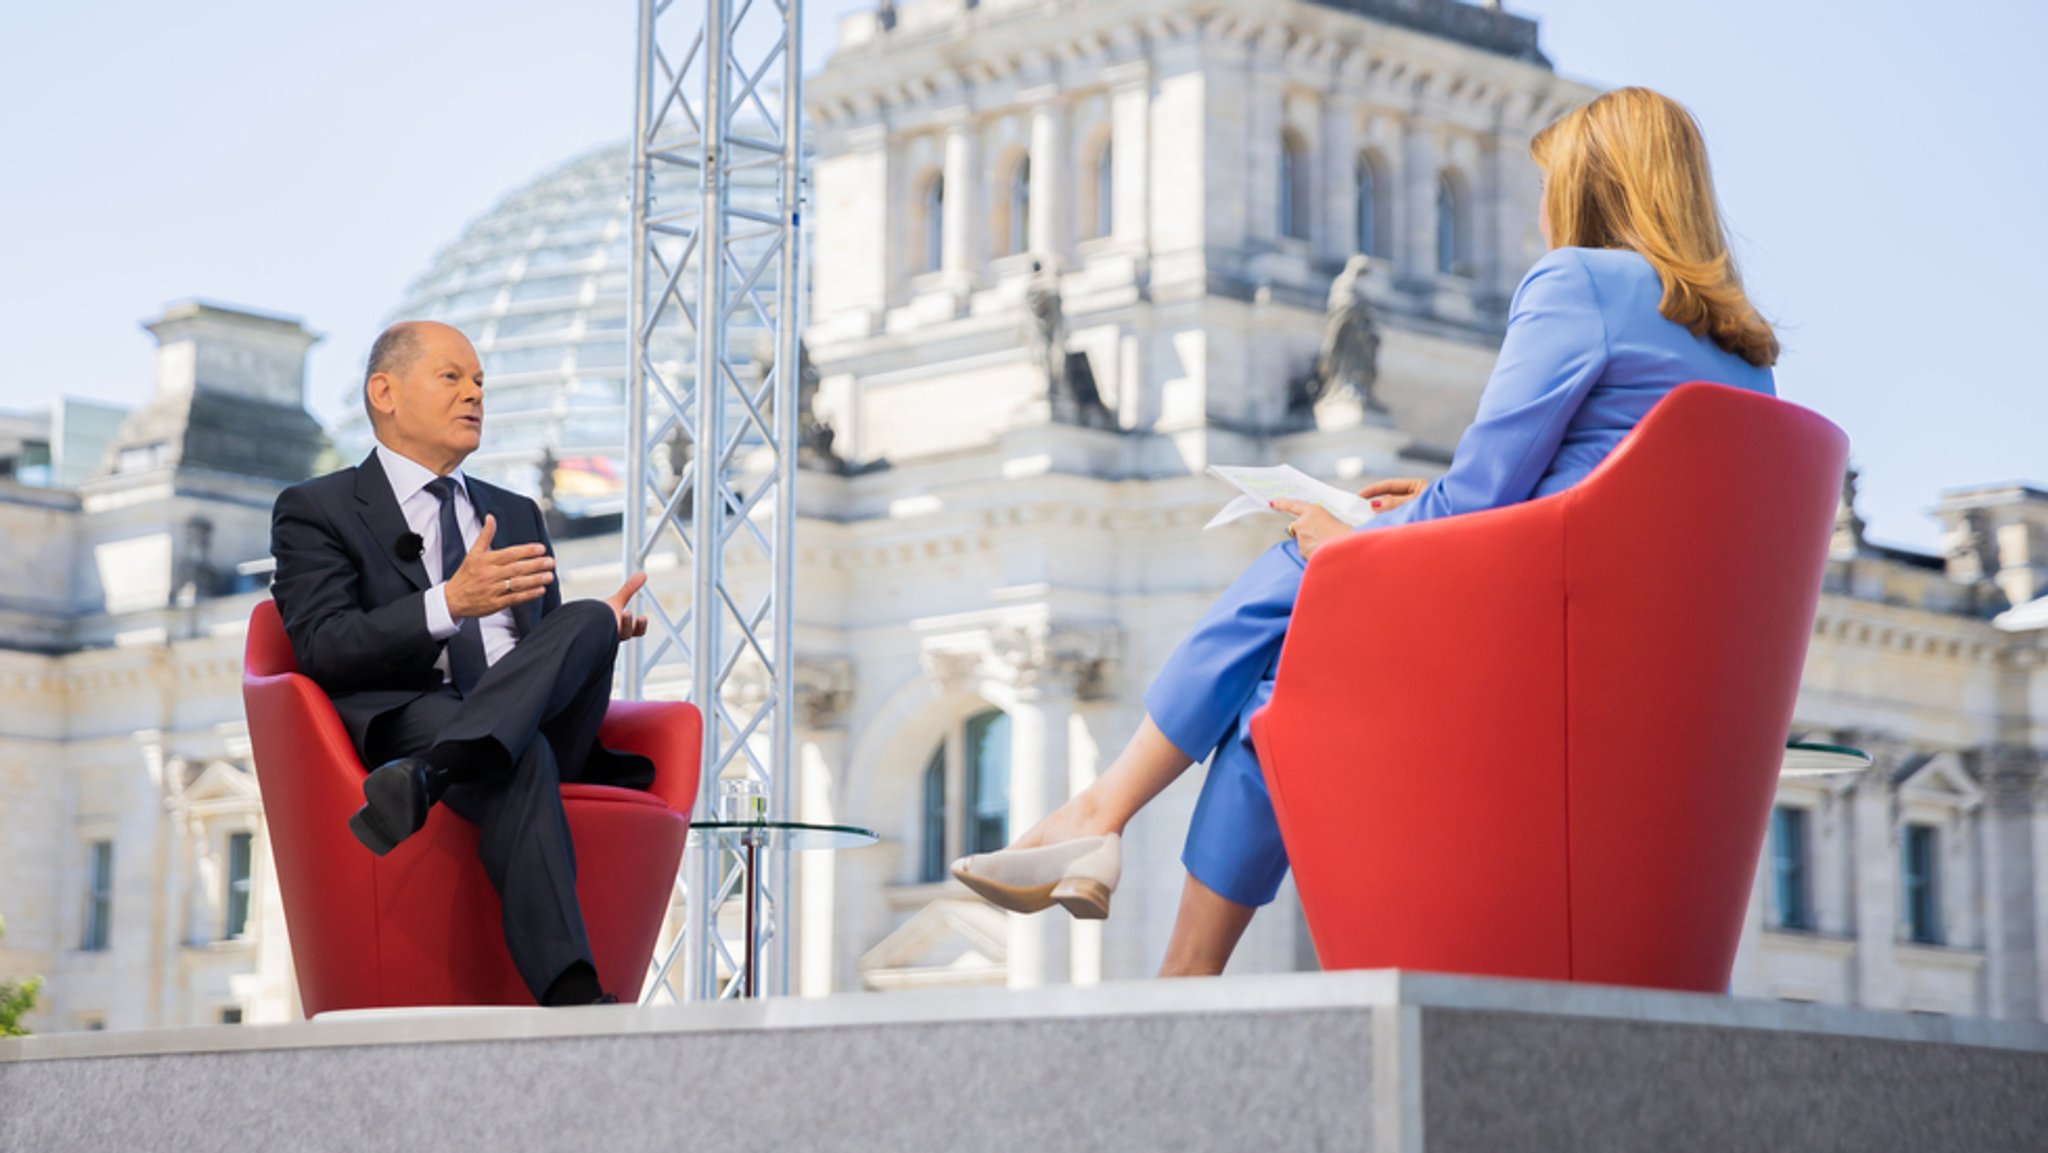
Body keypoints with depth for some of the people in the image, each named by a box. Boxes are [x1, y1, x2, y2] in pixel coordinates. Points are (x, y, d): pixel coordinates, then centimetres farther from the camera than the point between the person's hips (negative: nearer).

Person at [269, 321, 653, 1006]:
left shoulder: (516, 515, 34)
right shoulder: (316, 510, 14)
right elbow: (321, 649, -3)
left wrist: (602, 630, 2)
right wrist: (449, 604, -18)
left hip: (538, 716, 5)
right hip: (410, 715, -5)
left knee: (588, 620, -29)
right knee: (519, 763, -40)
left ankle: (425, 777, -52)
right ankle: (572, 997, -60)